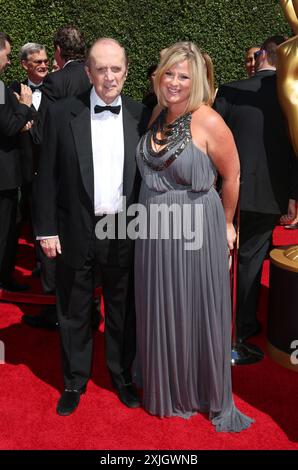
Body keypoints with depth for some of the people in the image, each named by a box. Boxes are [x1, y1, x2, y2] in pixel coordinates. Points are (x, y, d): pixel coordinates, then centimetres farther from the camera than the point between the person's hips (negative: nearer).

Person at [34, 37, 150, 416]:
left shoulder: (141, 116, 0)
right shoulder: (61, 114, -4)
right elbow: (48, 177, -2)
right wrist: (47, 229, -4)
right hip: (75, 233, -1)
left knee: (123, 312, 15)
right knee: (73, 315, 13)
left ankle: (122, 376, 36)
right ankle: (74, 382, 33)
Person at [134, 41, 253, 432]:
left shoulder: (208, 122, -15)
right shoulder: (156, 117, 4)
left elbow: (232, 177, -4)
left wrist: (226, 224, 7)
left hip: (196, 234, -5)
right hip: (155, 234, 6)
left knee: (197, 315, 9)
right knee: (159, 314, 16)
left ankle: (211, 396, 32)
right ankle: (165, 388, 40)